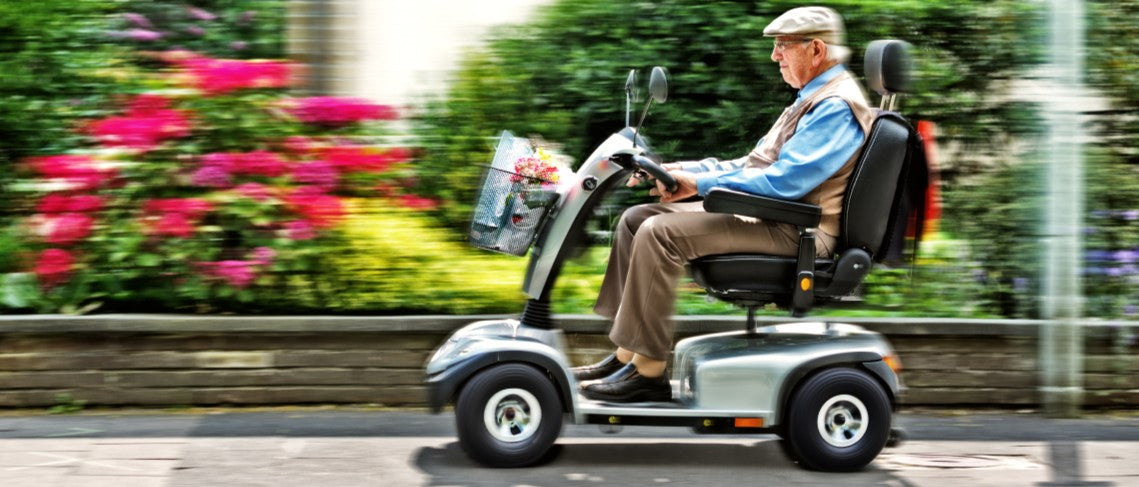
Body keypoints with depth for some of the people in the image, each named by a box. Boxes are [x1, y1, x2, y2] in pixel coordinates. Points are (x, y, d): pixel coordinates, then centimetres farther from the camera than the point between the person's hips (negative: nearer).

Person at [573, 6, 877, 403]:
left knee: (660, 233, -25)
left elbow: (782, 180, -23)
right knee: (636, 219, 6)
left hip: (792, 232, -11)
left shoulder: (837, 107, -14)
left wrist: (699, 184, -18)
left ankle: (647, 371, -21)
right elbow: (753, 165, 22)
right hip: (766, 215, 11)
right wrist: (684, 170, 10)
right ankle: (626, 355, 2)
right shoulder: (815, 99, 20)